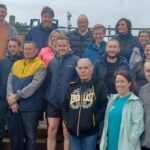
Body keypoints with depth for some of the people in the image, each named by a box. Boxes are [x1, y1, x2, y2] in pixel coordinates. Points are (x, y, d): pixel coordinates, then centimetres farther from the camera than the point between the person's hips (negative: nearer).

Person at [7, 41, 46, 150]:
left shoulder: (40, 65, -5)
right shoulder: (16, 64, 13)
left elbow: (34, 85, -17)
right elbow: (10, 82, 4)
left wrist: (16, 96, -17)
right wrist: (11, 99, -11)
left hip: (31, 107, -5)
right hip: (15, 106, 5)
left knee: (30, 136, 5)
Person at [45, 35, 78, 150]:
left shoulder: (76, 61, -6)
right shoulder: (52, 62, 9)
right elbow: (48, 81, 13)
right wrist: (47, 96, 7)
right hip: (53, 101, 4)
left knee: (67, 132, 6)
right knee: (52, 130, 6)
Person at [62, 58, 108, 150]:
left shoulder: (99, 85, -2)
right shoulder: (72, 86, 13)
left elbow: (104, 106, -9)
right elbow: (65, 105, 19)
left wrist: (94, 121, -14)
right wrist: (67, 121, 7)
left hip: (90, 131, -4)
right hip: (74, 131, 5)